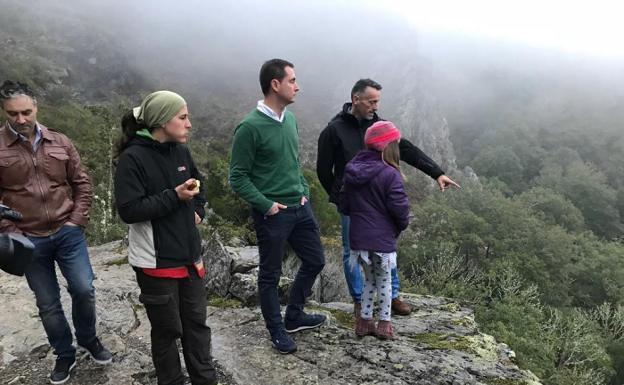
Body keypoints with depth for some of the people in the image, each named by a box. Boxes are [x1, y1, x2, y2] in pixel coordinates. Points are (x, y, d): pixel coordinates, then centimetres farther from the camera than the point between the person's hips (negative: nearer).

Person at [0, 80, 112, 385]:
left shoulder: (60, 143, 1)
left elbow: (82, 184, 6)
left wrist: (77, 221, -2)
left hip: (68, 233, 1)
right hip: (28, 241, -1)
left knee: (84, 290, 3)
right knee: (48, 304, 11)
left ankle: (89, 340, 30)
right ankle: (64, 355, 30)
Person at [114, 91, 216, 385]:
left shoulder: (180, 150, 5)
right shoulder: (133, 158, -15)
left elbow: (198, 184, 23)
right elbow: (128, 210, -20)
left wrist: (197, 210, 6)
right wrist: (175, 197, -22)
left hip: (189, 255, 6)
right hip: (156, 261, -6)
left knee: (196, 323, 16)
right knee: (167, 329, 10)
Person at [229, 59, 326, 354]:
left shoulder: (290, 118, 5)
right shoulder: (250, 127, -17)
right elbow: (238, 177, -14)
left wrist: (304, 191, 8)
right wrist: (266, 205, -16)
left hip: (300, 208, 8)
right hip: (272, 214, -8)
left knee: (315, 261, 18)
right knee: (270, 275, 10)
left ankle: (294, 316, 37)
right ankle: (277, 330, 29)